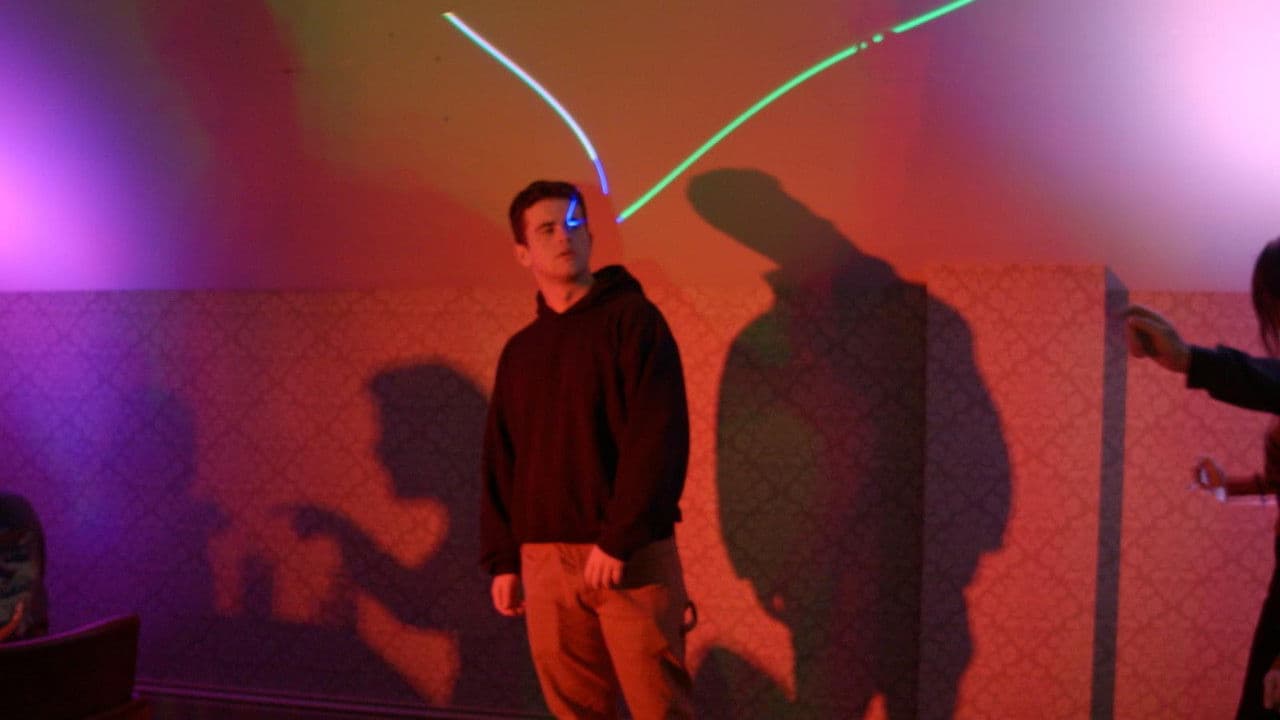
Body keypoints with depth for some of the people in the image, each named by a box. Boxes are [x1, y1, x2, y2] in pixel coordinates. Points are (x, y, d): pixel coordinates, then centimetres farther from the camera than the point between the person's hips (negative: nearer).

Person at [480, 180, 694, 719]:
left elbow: (659, 437, -12)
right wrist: (503, 558, 9)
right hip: (544, 560, 5)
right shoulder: (519, 351, 15)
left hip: (629, 556, -5)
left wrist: (619, 538, -18)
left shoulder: (632, 318, -2)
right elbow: (500, 462, 16)